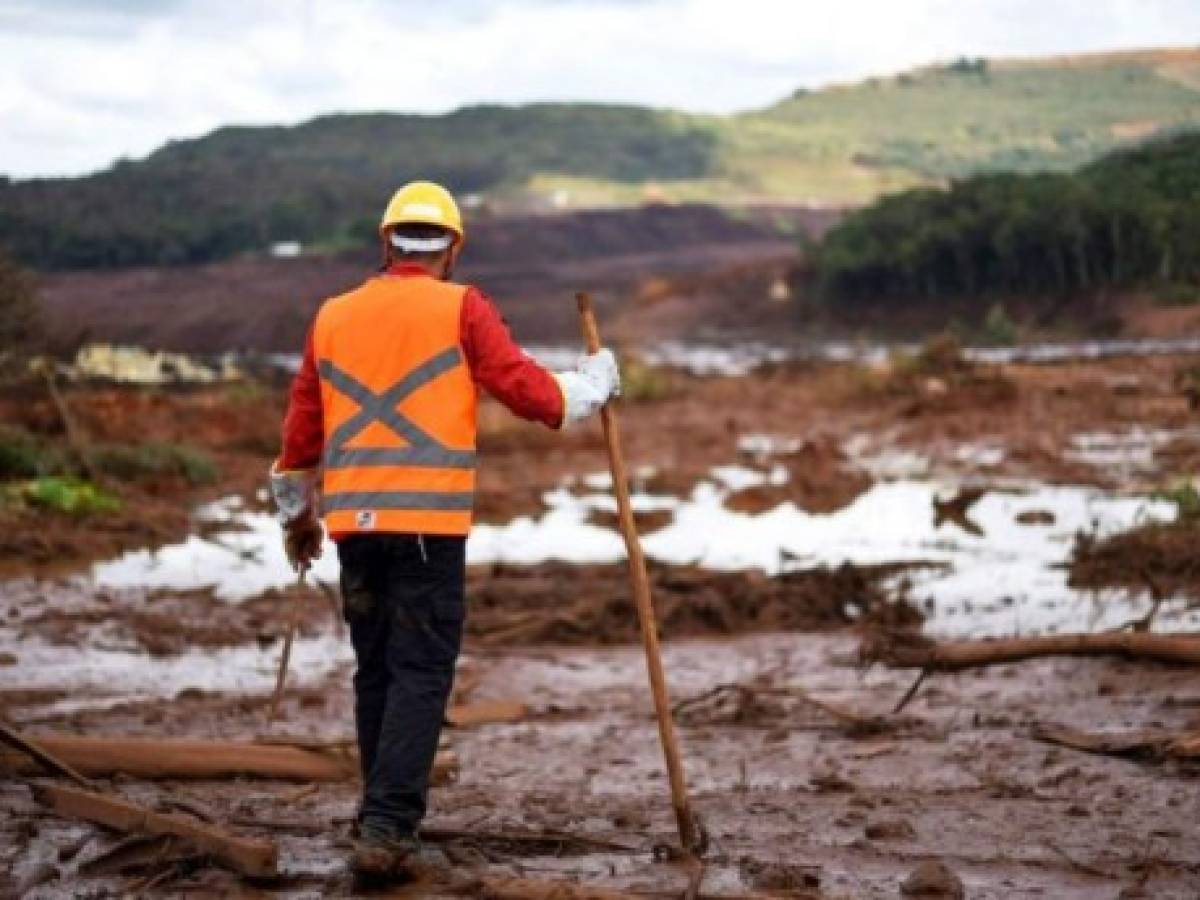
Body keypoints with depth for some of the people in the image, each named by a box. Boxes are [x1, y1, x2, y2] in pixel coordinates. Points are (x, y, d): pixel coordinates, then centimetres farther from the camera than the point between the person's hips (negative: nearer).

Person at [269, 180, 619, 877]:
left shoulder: (334, 316, 13)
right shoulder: (460, 308, -1)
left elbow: (301, 428, 18)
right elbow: (530, 392, -6)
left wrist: (296, 512, 31)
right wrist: (596, 382, 13)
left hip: (354, 523, 5)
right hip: (429, 522, -5)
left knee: (376, 672, 15)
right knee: (421, 675, -3)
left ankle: (390, 817, 22)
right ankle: (386, 827, -11)